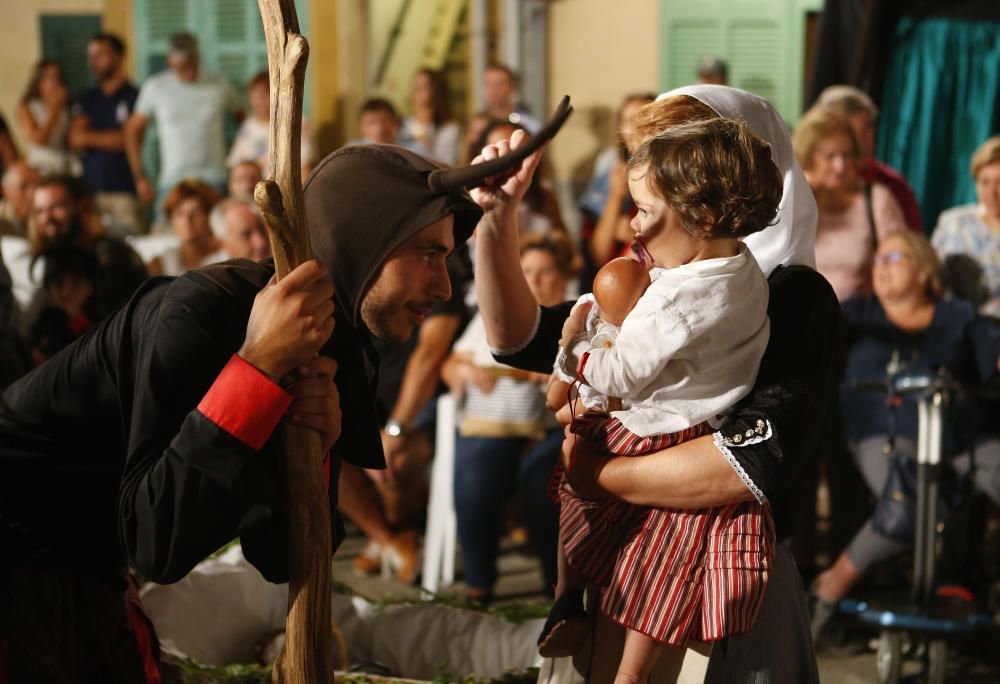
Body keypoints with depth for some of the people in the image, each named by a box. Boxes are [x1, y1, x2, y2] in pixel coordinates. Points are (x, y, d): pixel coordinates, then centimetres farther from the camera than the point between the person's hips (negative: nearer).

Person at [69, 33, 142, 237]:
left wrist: (90, 137, 4)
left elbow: (129, 140, -4)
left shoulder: (134, 97, 1)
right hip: (91, 187, 4)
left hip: (124, 189, -4)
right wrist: (111, 138, -4)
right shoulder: (85, 99, 16)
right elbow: (75, 140, 7)